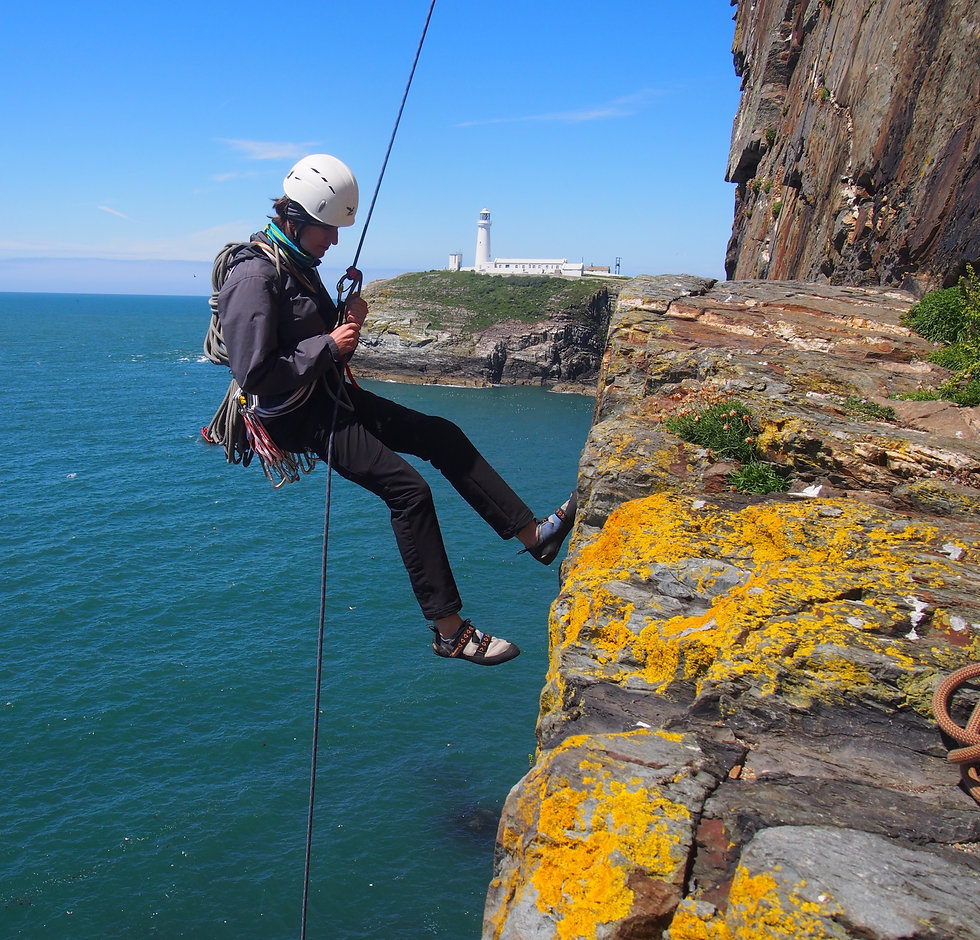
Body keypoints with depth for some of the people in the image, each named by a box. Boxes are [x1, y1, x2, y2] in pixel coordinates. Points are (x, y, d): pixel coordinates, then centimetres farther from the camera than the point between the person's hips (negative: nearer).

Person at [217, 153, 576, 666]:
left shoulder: (297, 263, 11)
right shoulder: (253, 278, -19)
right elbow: (256, 377, -25)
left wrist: (348, 322, -2)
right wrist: (328, 344, -19)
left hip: (331, 397, 10)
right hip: (297, 416, -10)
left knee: (442, 436, 4)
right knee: (408, 489, -20)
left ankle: (533, 533, 10)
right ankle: (450, 632, -11)